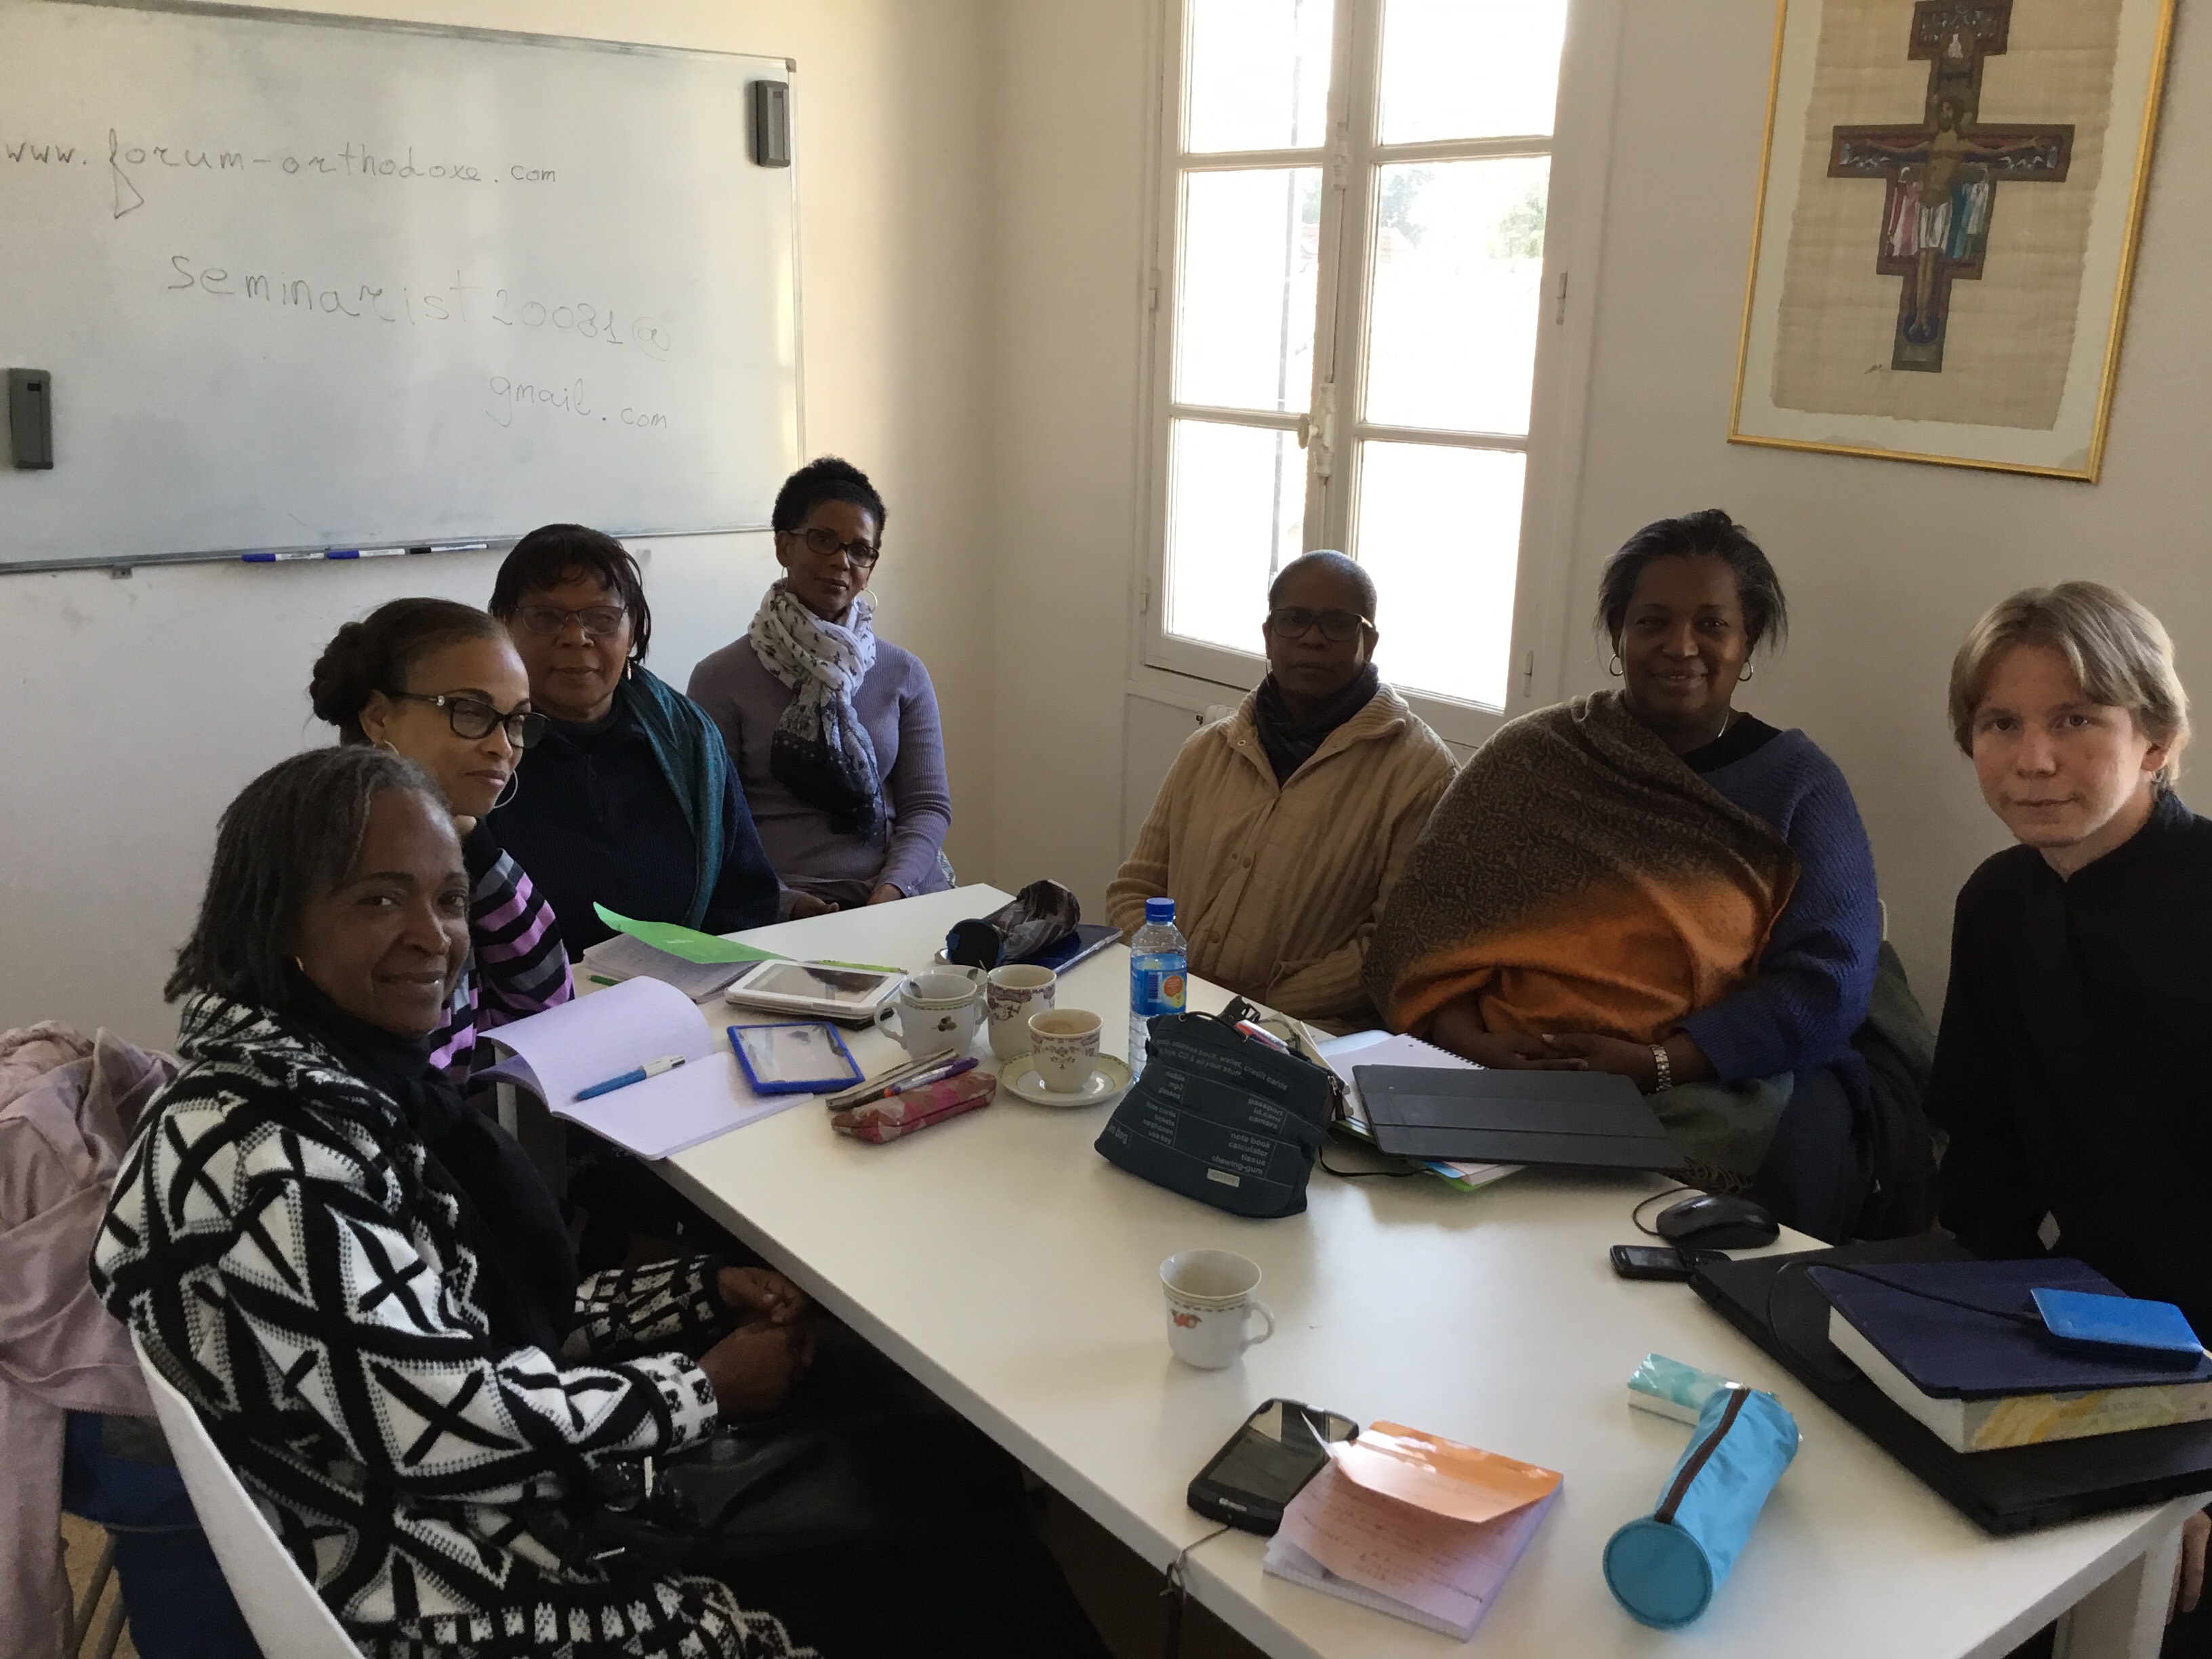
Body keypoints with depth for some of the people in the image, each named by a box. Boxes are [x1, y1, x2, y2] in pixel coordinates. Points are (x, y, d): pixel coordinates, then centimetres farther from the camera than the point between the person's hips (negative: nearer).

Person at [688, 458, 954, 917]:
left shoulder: (904, 674, 12)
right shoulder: (720, 679, 2)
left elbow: (929, 804, 9)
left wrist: (891, 889, -9)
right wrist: (786, 902, -15)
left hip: (898, 901, 3)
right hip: (779, 913, -3)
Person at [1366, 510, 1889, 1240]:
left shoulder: (1799, 785, 9)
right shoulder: (1528, 758, 12)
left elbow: (1828, 979, -1)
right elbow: (1424, 923, 6)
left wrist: (1658, 1063, -14)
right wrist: (1468, 1038, -14)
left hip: (1712, 1095, 1)